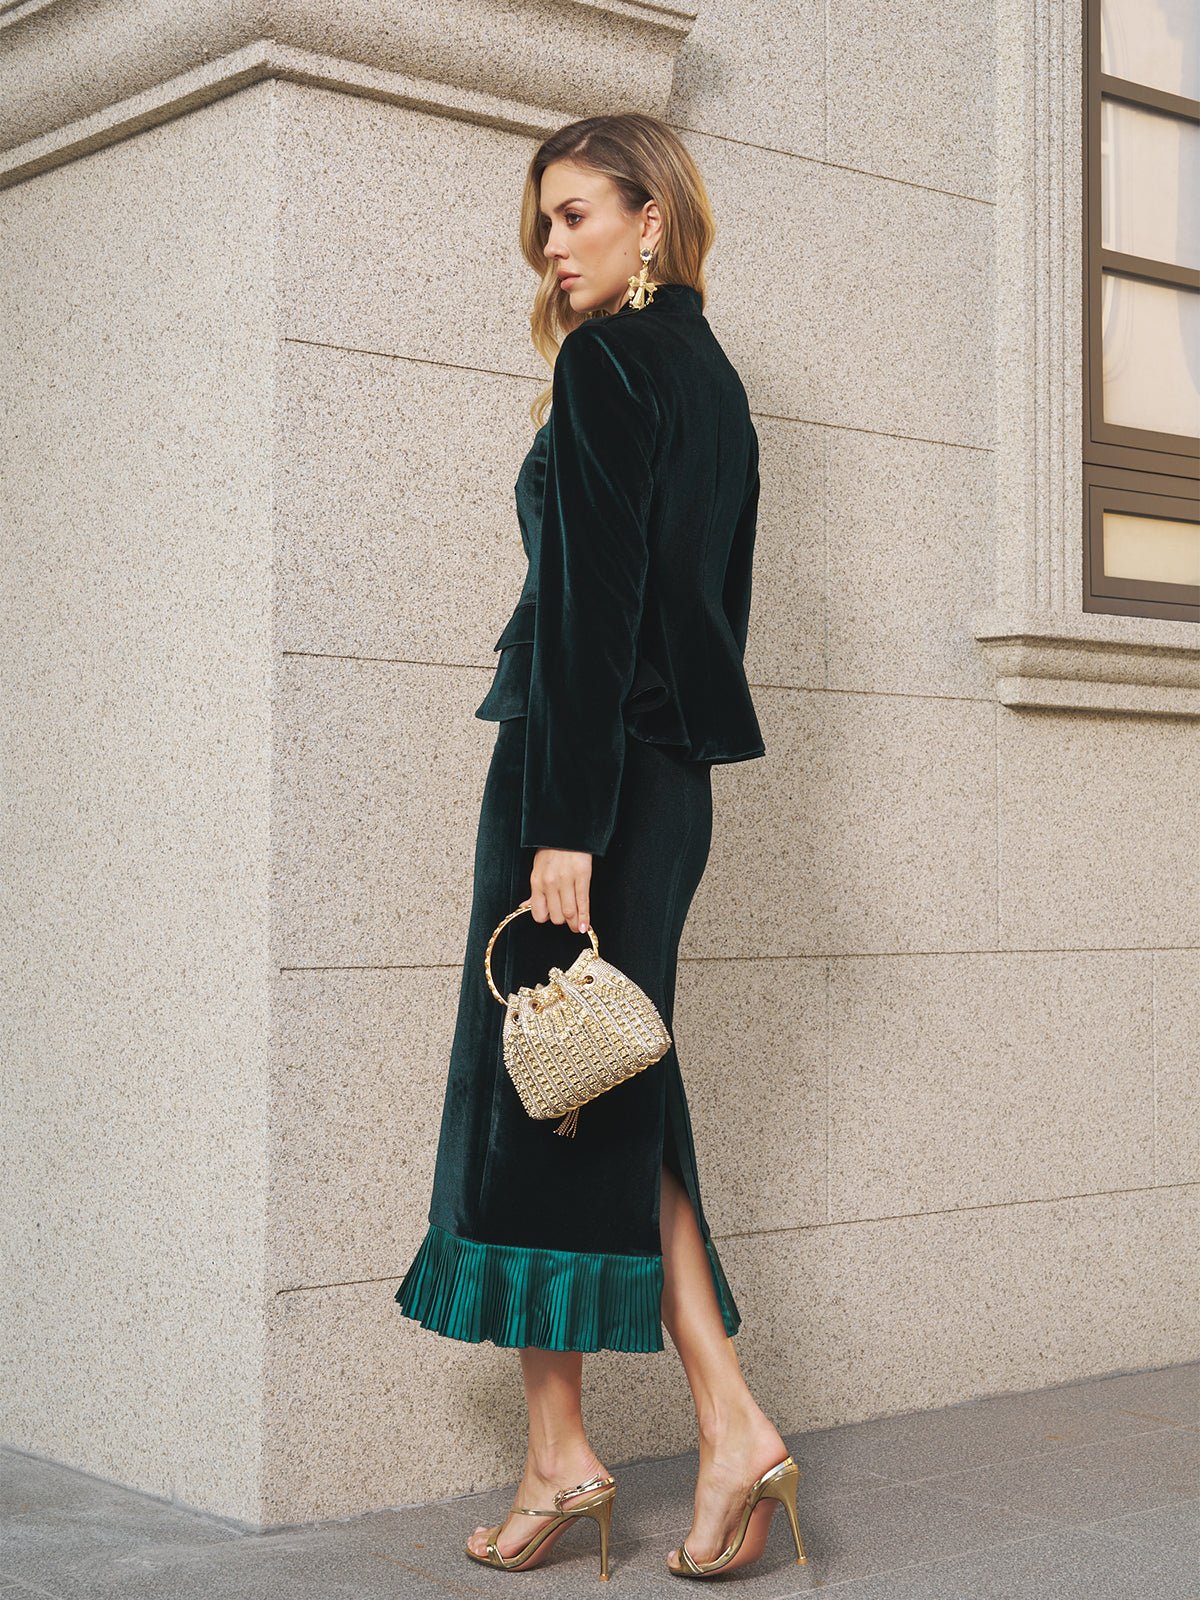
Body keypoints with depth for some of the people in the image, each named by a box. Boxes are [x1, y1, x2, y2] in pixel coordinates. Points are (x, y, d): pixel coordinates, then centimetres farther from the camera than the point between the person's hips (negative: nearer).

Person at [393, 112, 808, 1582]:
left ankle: (558, 1452, 8)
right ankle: (728, 1426, 7)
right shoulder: (709, 374, 18)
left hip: (581, 756, -9)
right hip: (673, 772, 9)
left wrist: (566, 822, -19)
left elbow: (592, 598, -17)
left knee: (528, 1090, 0)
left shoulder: (605, 365, -9)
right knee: (620, 1104, 11)